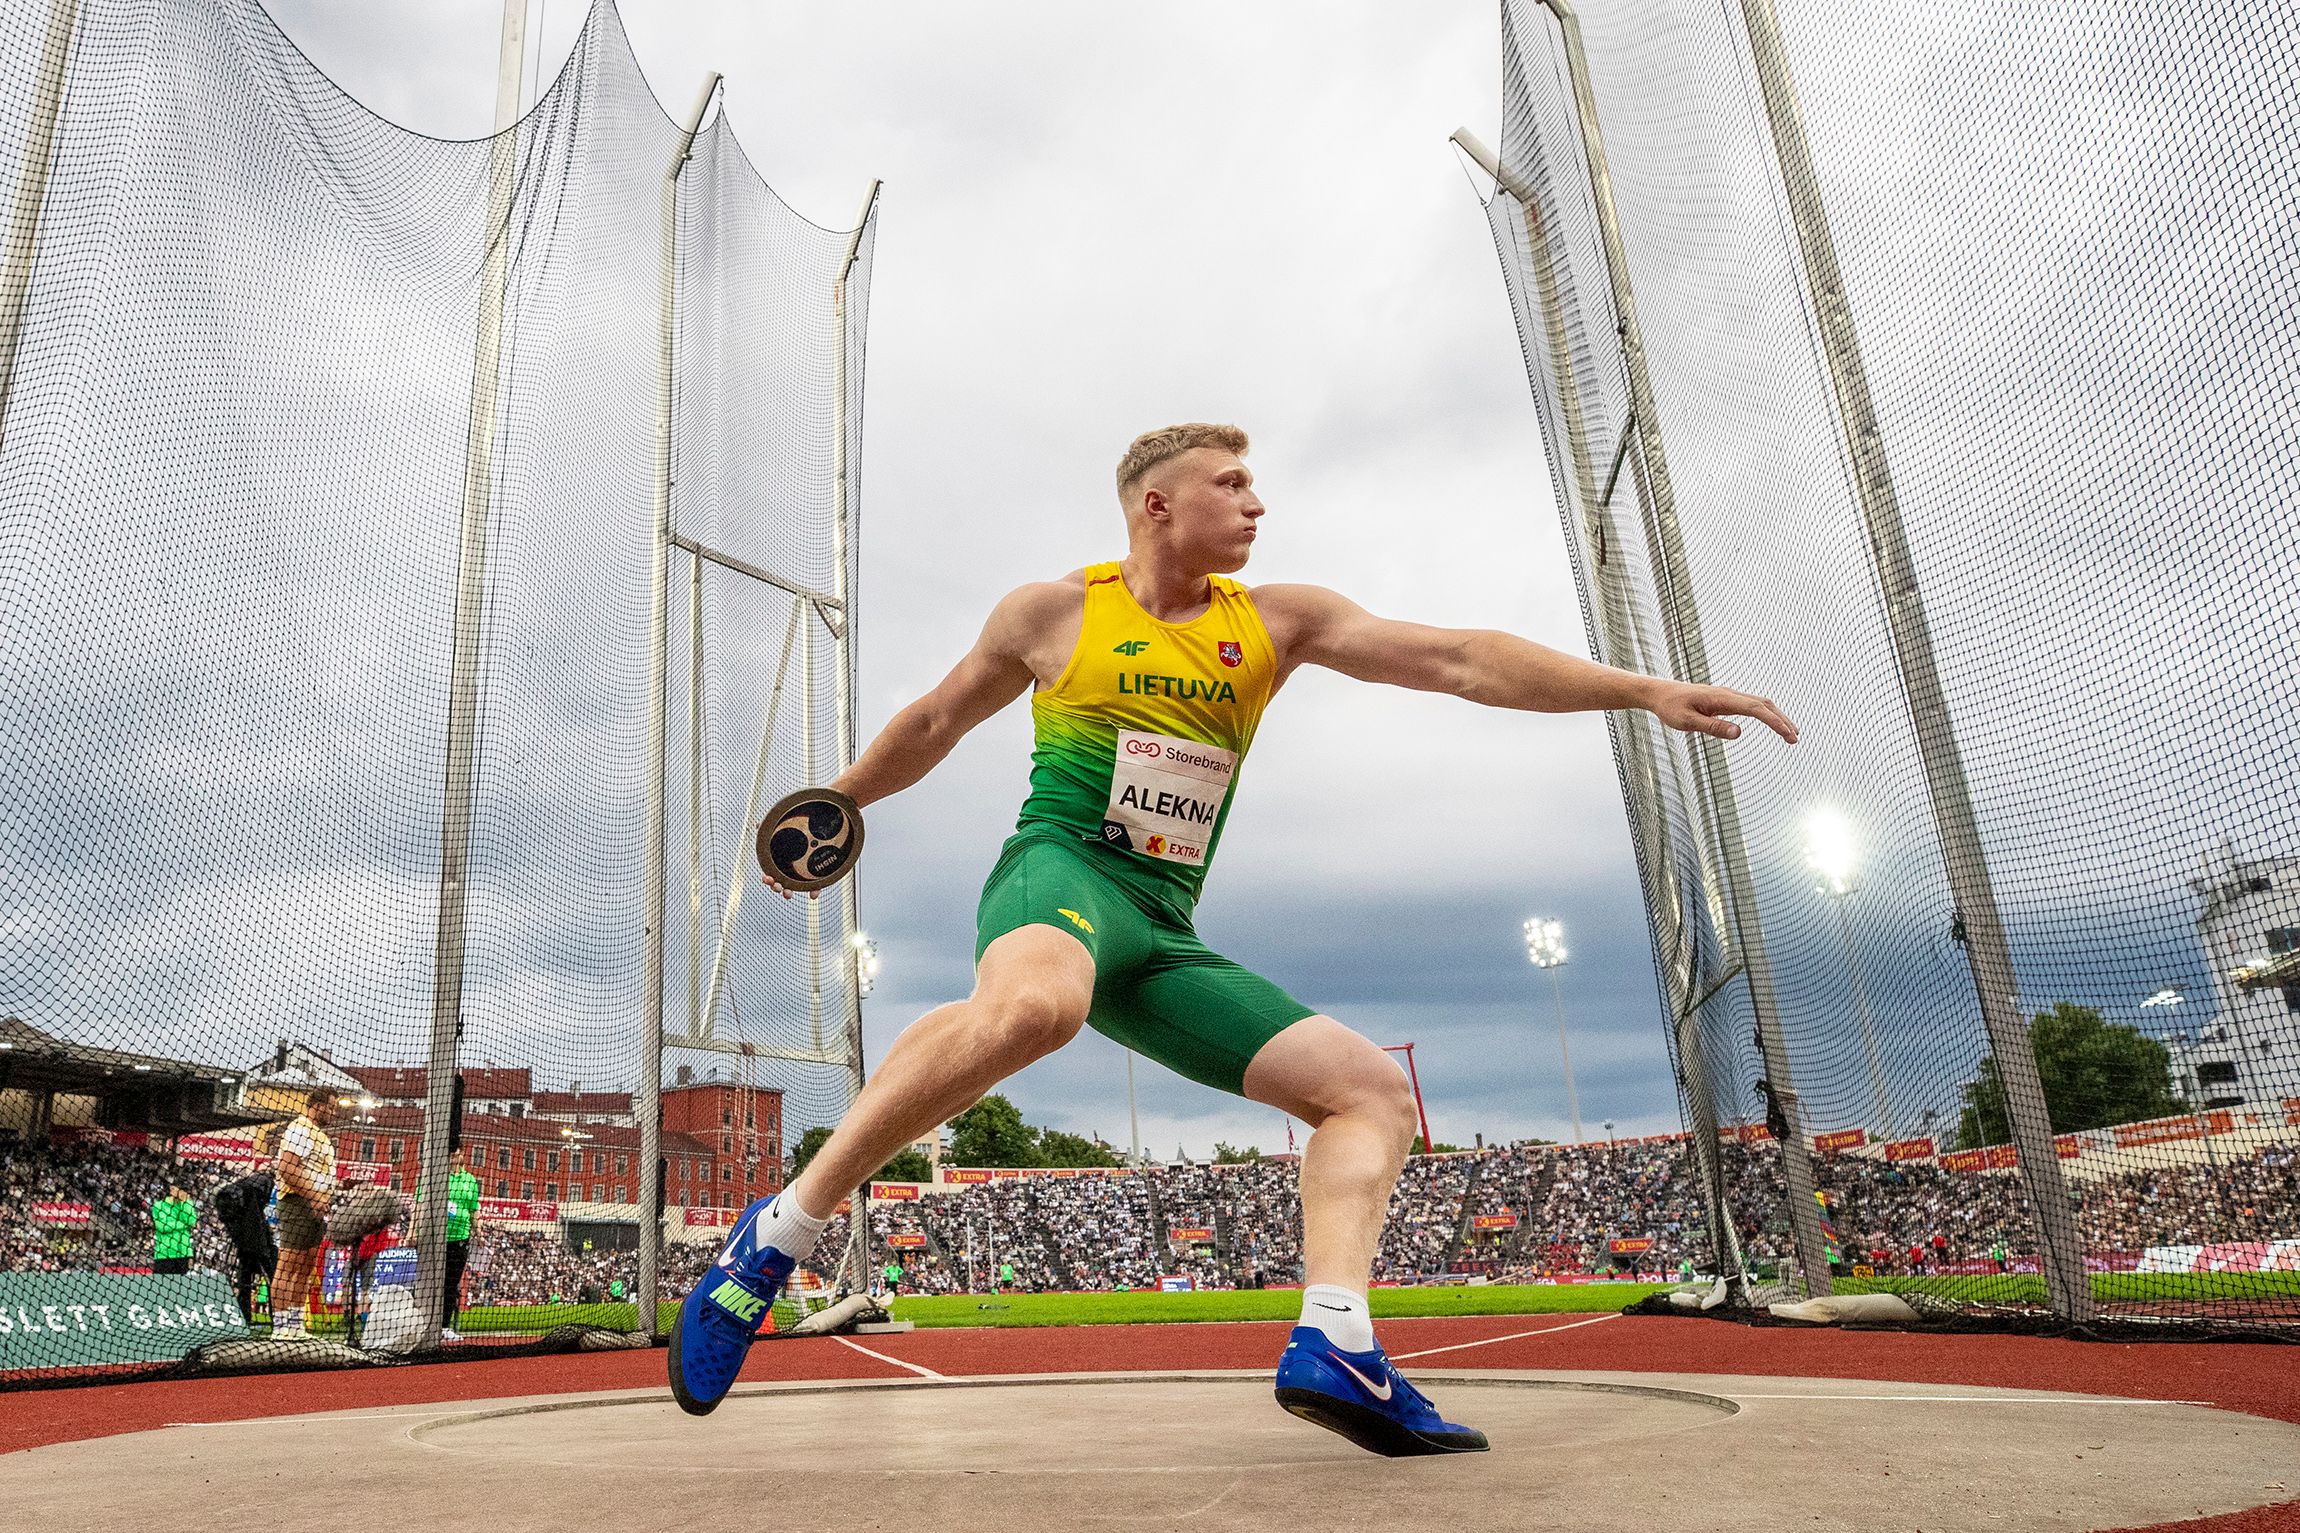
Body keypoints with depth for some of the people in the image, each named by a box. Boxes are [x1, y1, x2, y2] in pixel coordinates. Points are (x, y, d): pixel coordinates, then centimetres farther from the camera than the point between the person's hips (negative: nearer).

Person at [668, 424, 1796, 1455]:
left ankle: (1333, 1348, -12)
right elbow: (933, 724, 21)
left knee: (1373, 1089, -2)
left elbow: (1461, 659, 5)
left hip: (1166, 938, 6)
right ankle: (777, 1235, -29)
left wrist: (1642, 689, -2)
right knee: (1034, 1006, -41)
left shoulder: (1277, 622, 13)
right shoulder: (1050, 613, 6)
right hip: (1061, 873, -5)